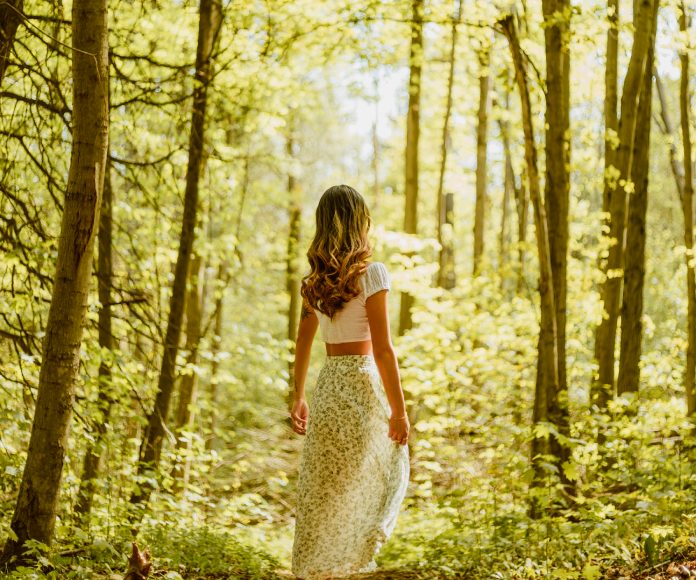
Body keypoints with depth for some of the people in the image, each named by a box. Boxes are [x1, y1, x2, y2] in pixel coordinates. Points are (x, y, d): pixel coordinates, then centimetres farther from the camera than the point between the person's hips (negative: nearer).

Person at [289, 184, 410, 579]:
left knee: (323, 488, 13)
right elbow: (383, 349, -14)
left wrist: (299, 398, 23)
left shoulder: (315, 280, 7)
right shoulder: (371, 273, -12)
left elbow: (303, 344, 13)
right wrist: (399, 409, -9)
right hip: (361, 384, -6)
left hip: (327, 385, 6)